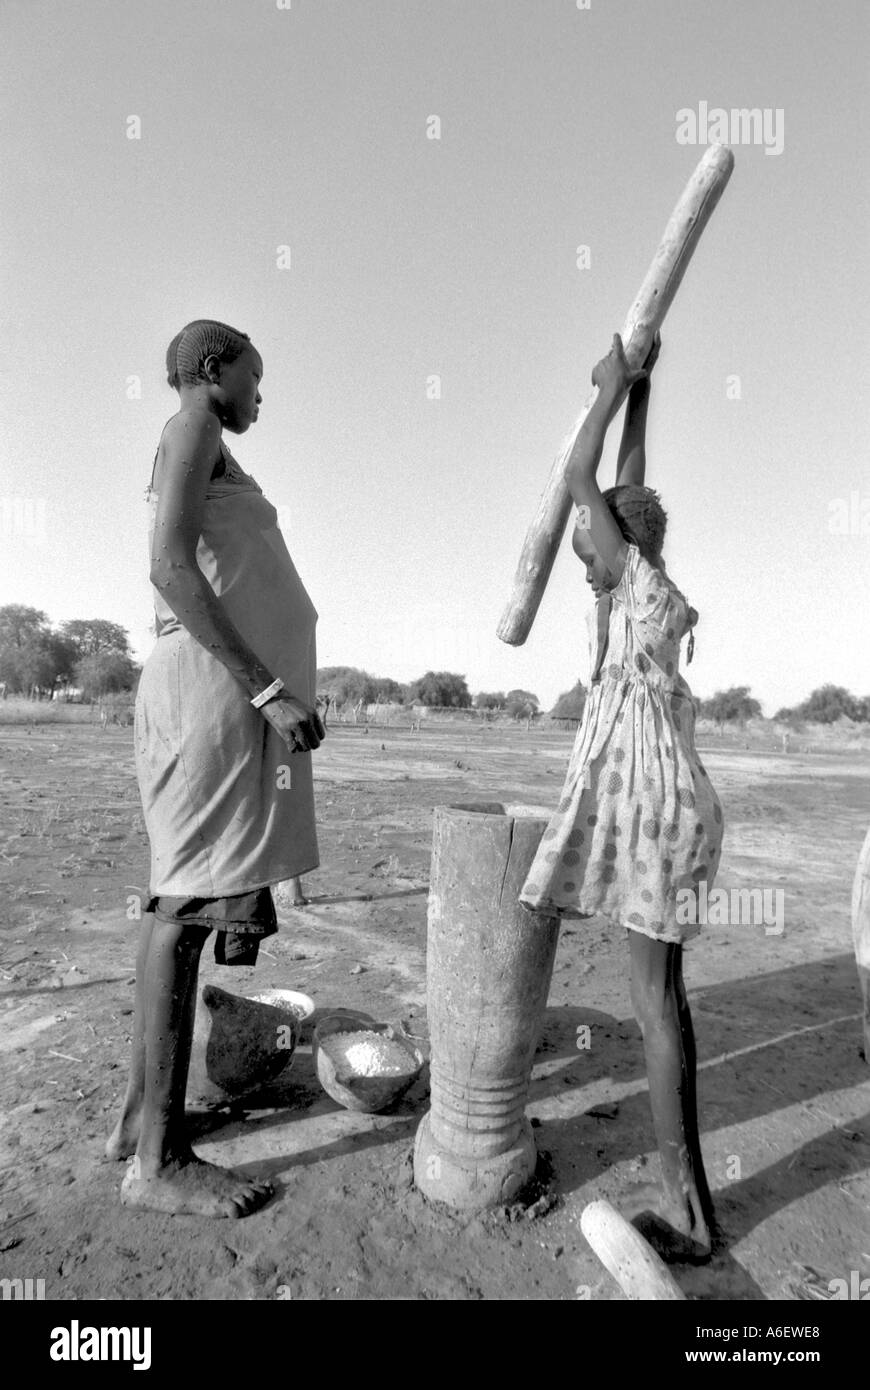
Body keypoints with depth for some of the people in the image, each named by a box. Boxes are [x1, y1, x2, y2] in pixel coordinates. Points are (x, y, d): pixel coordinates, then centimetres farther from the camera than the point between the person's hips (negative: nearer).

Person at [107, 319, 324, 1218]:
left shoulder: (208, 455, 26)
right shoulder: (192, 429, -1)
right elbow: (170, 567, -16)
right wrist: (268, 690, -21)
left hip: (232, 691, 10)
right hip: (218, 686, -10)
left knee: (183, 903, 11)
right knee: (188, 905, -8)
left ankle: (140, 1114, 22)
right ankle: (160, 1162, 2)